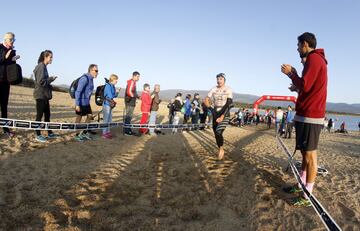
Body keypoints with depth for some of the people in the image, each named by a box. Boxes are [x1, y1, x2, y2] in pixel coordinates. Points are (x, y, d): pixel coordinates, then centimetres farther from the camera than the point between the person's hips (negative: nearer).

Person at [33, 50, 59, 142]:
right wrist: (51, 79, -9)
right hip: (41, 95, -9)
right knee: (39, 115, -2)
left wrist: (51, 79, 1)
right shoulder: (41, 66, -13)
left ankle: (50, 133, 21)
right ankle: (38, 135, 6)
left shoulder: (44, 67, 15)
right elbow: (41, 81, -21)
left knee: (47, 115, 13)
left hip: (45, 95, 9)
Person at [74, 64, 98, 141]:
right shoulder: (84, 78, -20)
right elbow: (78, 91, -22)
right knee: (79, 117, 3)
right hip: (81, 102, -9)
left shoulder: (91, 79, 8)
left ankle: (84, 132, 23)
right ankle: (77, 135, 16)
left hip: (86, 102, 9)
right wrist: (77, 104, -23)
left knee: (90, 116, 11)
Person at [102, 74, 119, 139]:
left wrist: (116, 92, -3)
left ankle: (108, 131, 24)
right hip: (107, 104, -8)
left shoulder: (113, 86, 10)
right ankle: (104, 133, 5)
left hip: (110, 104, 8)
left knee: (110, 119, 14)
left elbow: (114, 95, 16)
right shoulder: (108, 85, -13)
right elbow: (109, 96, -16)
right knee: (106, 119, -3)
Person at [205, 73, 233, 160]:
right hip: (215, 114, 4)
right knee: (216, 134, 8)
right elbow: (206, 100, 4)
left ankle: (221, 149, 3)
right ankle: (221, 151, 30)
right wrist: (211, 110, -8)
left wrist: (222, 116, -22)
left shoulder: (228, 90, -8)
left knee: (218, 132, -22)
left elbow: (229, 104, -14)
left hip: (225, 114, -4)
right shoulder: (213, 89, 1)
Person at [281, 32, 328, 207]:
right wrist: (294, 75, 13)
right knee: (305, 153, 15)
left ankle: (308, 196, 0)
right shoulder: (316, 60, 21)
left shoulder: (314, 59, -11)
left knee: (310, 155, -7)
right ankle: (301, 185, 26)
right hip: (306, 115, 11)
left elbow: (304, 86, -19)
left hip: (310, 117, -11)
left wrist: (290, 73, -5)